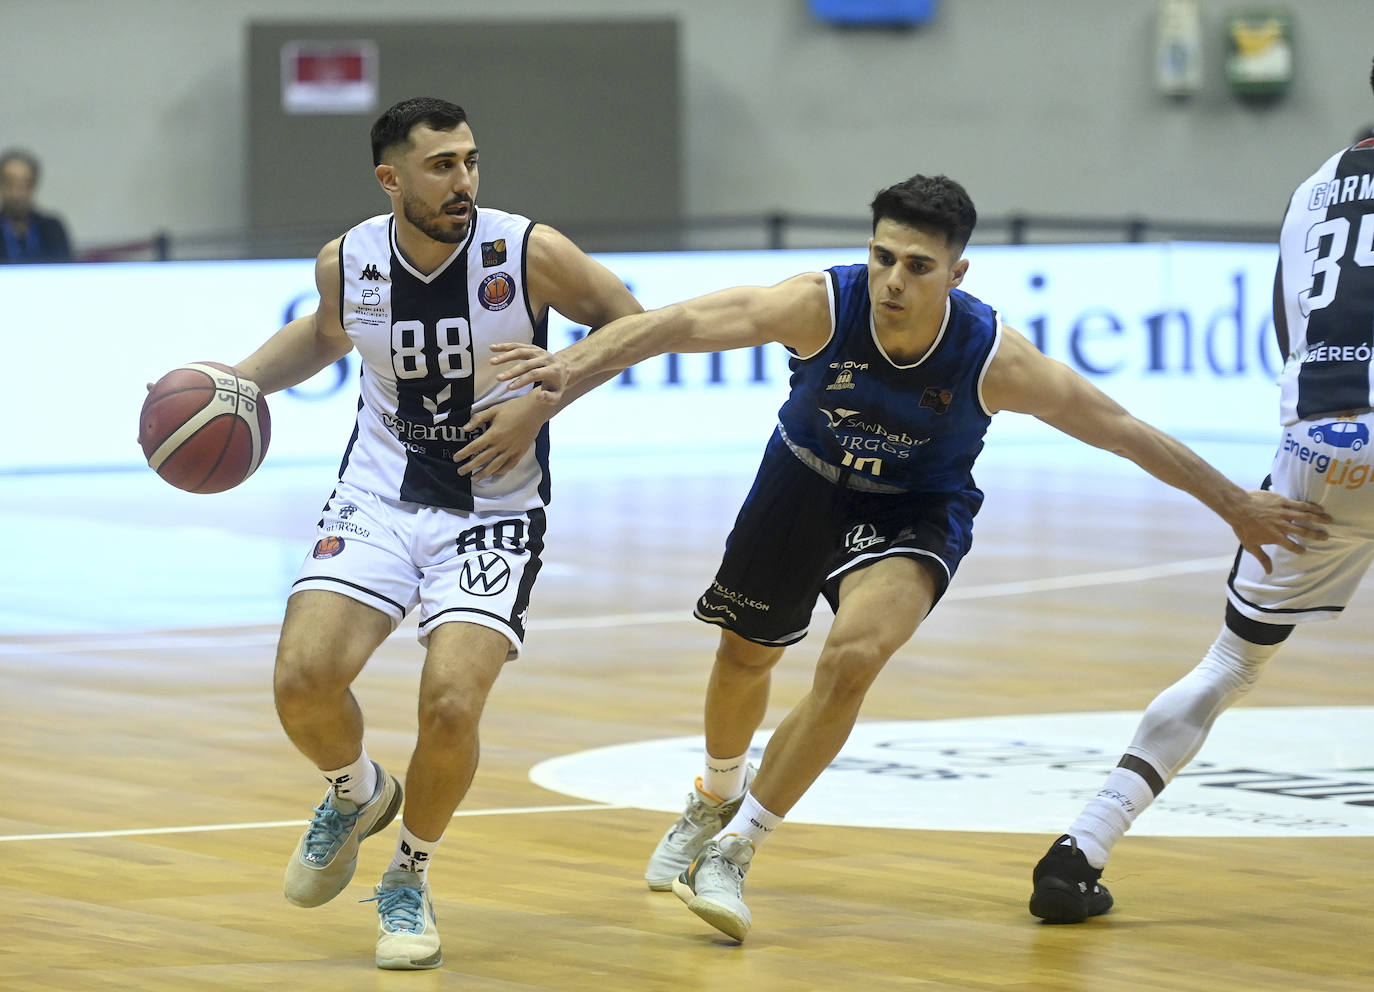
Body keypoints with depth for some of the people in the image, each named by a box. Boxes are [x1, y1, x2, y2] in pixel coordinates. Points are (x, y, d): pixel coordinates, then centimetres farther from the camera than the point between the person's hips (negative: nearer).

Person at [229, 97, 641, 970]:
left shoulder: (529, 254, -16)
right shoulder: (348, 262, -5)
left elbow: (626, 320, -3)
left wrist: (543, 401, -15)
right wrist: (241, 380, 4)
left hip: (493, 511, -2)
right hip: (380, 494, 2)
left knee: (450, 705, -20)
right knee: (304, 680, -17)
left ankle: (410, 881, 9)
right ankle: (357, 793, 19)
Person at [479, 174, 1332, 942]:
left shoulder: (995, 356, -30)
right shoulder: (822, 305, -31)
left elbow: (1124, 430, -20)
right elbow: (689, 323, -42)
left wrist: (1238, 506, -12)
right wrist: (577, 361, -57)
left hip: (916, 510, -2)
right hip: (806, 478, 2)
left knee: (852, 659, -26)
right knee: (746, 656, 19)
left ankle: (734, 851, -9)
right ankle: (717, 799, 54)